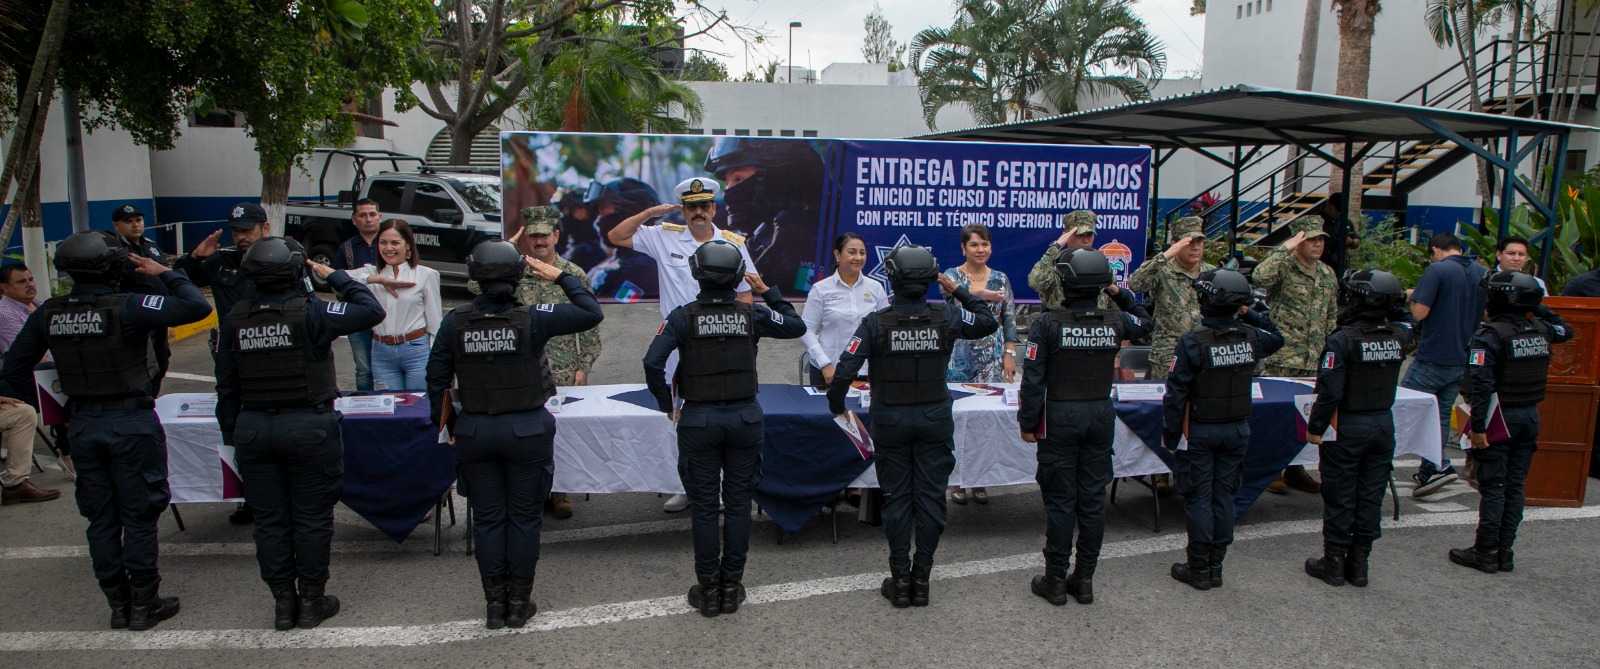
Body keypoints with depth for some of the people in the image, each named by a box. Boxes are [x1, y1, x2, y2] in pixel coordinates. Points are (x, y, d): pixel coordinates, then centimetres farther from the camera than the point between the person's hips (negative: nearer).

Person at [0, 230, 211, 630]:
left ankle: (118, 605, 24)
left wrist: (37, 405, 20)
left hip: (83, 424, 5)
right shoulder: (126, 308, -18)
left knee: (101, 518, 14)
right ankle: (143, 604, 14)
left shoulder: (48, 314, 1)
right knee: (139, 515, 6)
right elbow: (196, 307, -20)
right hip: (132, 422, -5)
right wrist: (165, 274, -6)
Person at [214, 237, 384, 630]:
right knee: (312, 517, 7)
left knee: (270, 519, 13)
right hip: (309, 427, -4)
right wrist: (335, 276, -2)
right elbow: (371, 311, -14)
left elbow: (226, 384, 7)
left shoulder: (236, 320, 2)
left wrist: (231, 433, 17)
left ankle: (282, 602, 22)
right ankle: (312, 601, 16)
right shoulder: (309, 313, -15)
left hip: (254, 428, 5)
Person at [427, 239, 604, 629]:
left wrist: (442, 421, 15)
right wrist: (562, 278, 3)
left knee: (487, 518, 14)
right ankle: (519, 603, 20)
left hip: (474, 432, 2)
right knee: (524, 517, 11)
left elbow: (436, 378, 1)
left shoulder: (455, 322, -6)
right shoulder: (533, 318, -15)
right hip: (526, 431, -2)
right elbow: (591, 313, -6)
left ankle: (495, 603, 22)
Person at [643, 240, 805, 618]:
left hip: (698, 420, -1)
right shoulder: (751, 314, -3)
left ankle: (708, 590, 16)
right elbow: (797, 327, 11)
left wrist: (667, 405, -3)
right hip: (745, 417, 1)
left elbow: (652, 363, -17)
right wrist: (768, 292, 16)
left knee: (704, 507, 8)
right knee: (738, 504, 11)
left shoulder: (683, 316, -8)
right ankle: (732, 587, 19)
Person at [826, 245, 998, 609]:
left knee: (896, 498, 9)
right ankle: (921, 579, 15)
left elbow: (844, 371, -15)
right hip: (935, 418, 1)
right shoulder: (947, 317, -7)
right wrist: (958, 290, 14)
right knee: (931, 497, 9)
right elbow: (989, 321, 11)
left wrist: (836, 406, 1)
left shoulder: (875, 322, -13)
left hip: (890, 419, -1)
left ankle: (900, 580, 15)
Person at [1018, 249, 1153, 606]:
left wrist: (1028, 423, -3)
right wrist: (1119, 293, 19)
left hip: (1061, 416, -3)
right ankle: (1084, 580, 19)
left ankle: (1055, 581, 12)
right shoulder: (1114, 322, -2)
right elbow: (1146, 323, 22)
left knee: (1060, 500, 4)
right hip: (1102, 415, 3)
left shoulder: (1047, 324, -12)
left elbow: (1033, 378, -11)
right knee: (1093, 499, 10)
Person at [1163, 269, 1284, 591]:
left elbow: (1176, 392, -18)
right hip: (1237, 430, 5)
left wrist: (1172, 434, -8)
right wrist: (1250, 314, 13)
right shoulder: (1251, 337, -4)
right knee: (1224, 496, 13)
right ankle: (1216, 566, 21)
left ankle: (1199, 569, 12)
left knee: (1198, 498, 5)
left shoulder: (1192, 342, -20)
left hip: (1200, 431, -5)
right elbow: (1276, 338, 22)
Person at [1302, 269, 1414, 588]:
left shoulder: (1342, 340, -20)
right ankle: (1359, 563, 20)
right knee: (1371, 496, 12)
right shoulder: (1398, 337, -3)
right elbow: (1405, 320, 24)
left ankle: (1334, 563, 14)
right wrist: (1392, 302, 10)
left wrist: (1315, 427, -10)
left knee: (1339, 497, 6)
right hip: (1384, 424, 5)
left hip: (1347, 427, -5)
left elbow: (1329, 391, -20)